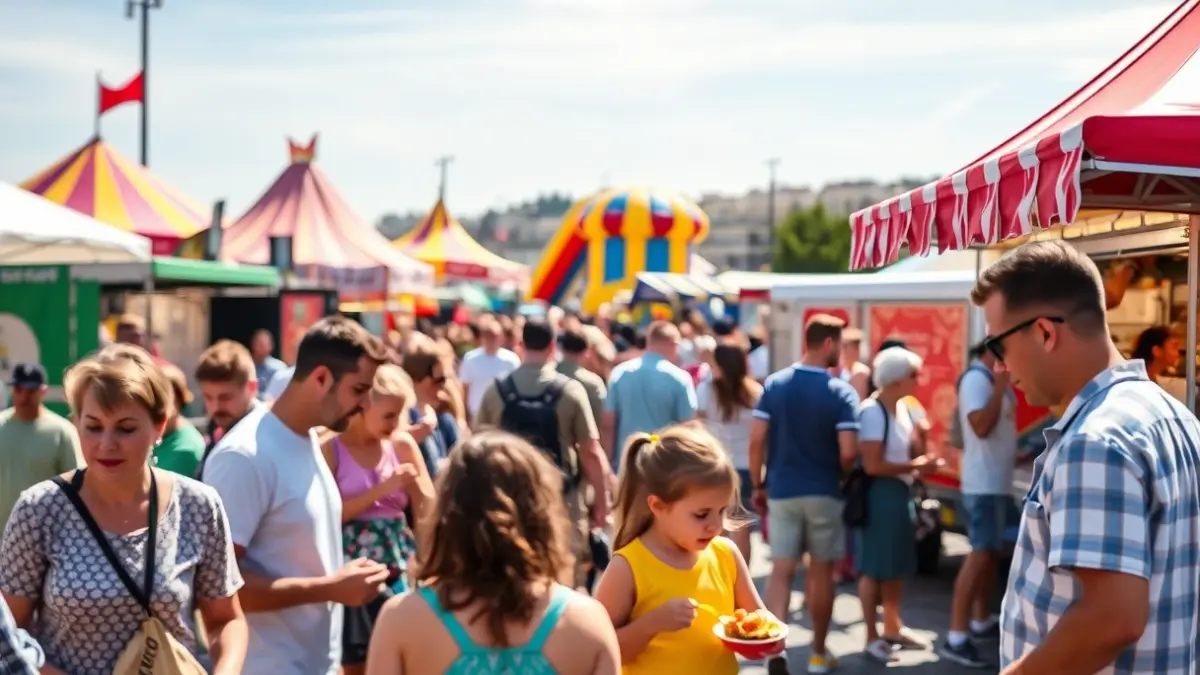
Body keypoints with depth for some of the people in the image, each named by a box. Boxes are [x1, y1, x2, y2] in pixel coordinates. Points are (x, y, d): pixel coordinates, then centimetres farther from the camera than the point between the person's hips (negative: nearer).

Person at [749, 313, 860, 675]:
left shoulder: (774, 384, -1)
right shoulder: (841, 392, -11)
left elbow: (757, 440, -4)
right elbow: (848, 452, -16)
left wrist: (758, 485, 7)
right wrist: (838, 472, 6)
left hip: (782, 490, 2)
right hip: (823, 493, -2)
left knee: (781, 570, 3)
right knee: (821, 571, 11)